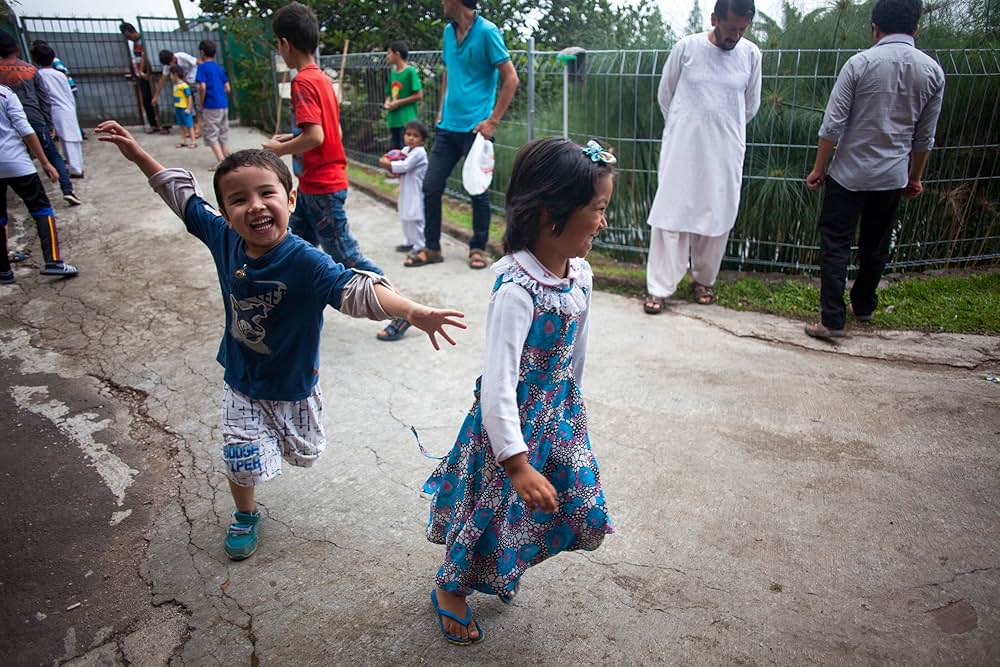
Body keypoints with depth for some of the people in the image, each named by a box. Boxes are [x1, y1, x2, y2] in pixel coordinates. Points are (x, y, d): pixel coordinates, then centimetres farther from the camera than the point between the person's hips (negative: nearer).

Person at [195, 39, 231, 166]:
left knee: (211, 134, -1)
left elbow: (202, 87, -16)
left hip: (211, 106, -6)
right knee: (223, 134, 13)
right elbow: (227, 88, 12)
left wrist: (201, 103, -5)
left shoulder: (202, 67, -6)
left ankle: (221, 162, -11)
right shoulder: (219, 67, 12)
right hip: (224, 104, 6)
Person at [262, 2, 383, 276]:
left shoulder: (303, 82, -17)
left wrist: (280, 149, -11)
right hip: (313, 185, 10)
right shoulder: (321, 78, 10)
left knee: (344, 255, -3)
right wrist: (291, 137, 12)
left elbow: (315, 137, -26)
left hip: (321, 187, -10)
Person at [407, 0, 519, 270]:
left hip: (475, 127, -6)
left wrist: (493, 121, -13)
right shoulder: (449, 31, 11)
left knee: (478, 190, 4)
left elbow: (511, 79, -11)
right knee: (431, 186, 4)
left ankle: (478, 248, 19)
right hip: (448, 126, 7)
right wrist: (441, 110, 15)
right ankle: (432, 248, 16)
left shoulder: (487, 32, -9)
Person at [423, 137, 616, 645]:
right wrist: (518, 465, -29)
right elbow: (497, 385, -31)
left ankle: (497, 574, 50)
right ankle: (451, 589, 44)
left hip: (560, 413, 8)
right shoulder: (517, 290, -31)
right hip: (514, 419, -8)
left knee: (560, 502, 20)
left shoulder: (580, 273, -6)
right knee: (493, 508, 12)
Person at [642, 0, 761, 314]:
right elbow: (665, 95, 5)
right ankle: (659, 288, 2)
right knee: (671, 215, -3)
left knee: (716, 217, 8)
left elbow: (751, 105, 13)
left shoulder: (751, 54, 0)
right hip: (682, 149, -2)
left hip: (725, 153, 2)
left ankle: (703, 279, 26)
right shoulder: (686, 47, -6)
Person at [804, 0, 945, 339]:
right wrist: (915, 177, 19)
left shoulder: (860, 63, -10)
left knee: (835, 245, 0)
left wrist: (818, 168, -2)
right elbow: (925, 136, 7)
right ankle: (864, 306, 34)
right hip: (892, 177, 4)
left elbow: (833, 124, -11)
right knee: (876, 246, 18)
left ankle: (833, 320, -6)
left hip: (849, 173, -4)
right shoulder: (933, 71, 2)